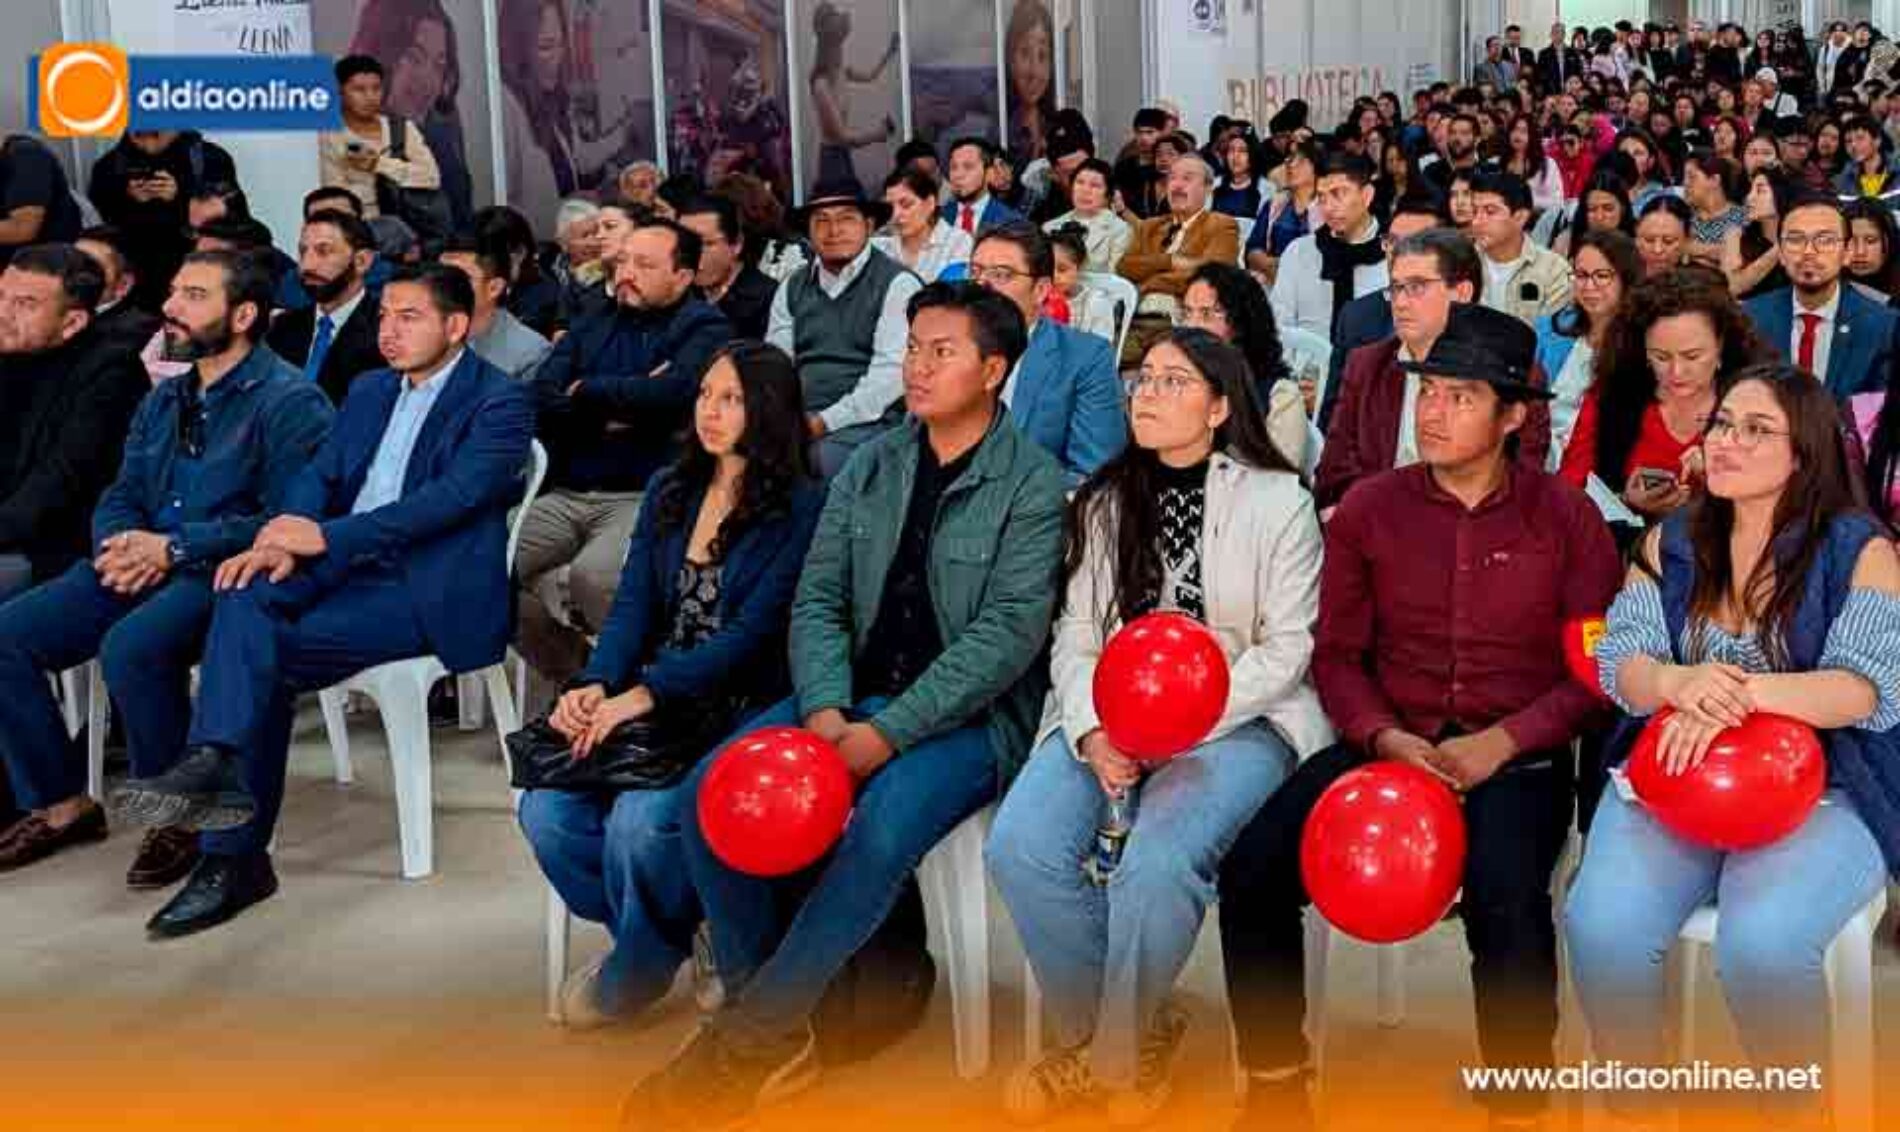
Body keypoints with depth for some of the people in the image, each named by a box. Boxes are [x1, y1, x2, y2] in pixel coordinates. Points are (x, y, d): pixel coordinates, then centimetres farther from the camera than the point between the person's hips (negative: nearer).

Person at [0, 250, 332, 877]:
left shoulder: (291, 401, -6)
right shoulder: (164, 399, 20)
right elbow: (120, 496, 20)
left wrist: (175, 548, -17)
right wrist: (120, 544, -5)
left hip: (223, 570, -8)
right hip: (140, 564, 8)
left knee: (131, 646, -34)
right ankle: (62, 803, 6)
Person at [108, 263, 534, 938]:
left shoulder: (500, 402, -4)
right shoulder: (369, 391, 20)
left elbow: (453, 496, -17)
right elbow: (320, 475, 13)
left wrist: (324, 536, -22)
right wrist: (286, 539, -11)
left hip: (431, 590, -6)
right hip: (346, 566, 7)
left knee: (264, 653, -25)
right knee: (246, 596, -24)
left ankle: (234, 854, -24)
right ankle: (216, 764, -32)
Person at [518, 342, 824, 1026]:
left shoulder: (801, 508, -5)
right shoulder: (669, 492, 15)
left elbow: (751, 631, -13)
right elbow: (633, 605, 8)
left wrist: (642, 694, -21)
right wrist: (595, 685, -12)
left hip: (740, 713, -6)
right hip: (650, 707, 6)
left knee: (641, 820, -28)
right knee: (546, 810, -15)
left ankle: (637, 970, 2)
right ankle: (651, 934, 9)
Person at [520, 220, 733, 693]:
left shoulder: (704, 328, 5)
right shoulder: (591, 326, 22)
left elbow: (672, 392, -16)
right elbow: (543, 403, 8)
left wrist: (586, 392, 0)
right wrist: (621, 407, -6)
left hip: (645, 495, -6)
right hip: (565, 495, 6)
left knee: (592, 575, -33)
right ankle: (570, 676, 3)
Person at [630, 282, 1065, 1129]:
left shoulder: (1031, 481, -6)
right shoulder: (872, 466, 11)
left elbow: (1009, 632, -14)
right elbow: (818, 599, 6)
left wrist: (889, 733, -21)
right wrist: (825, 709, -14)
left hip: (970, 715, -5)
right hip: (851, 699, 5)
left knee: (879, 829, -33)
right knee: (710, 793, -17)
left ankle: (746, 1042, -16)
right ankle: (774, 1026, -5)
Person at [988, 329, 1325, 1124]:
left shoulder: (1277, 501, 0)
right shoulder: (1107, 500, 13)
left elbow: (1287, 646, -5)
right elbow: (1076, 636, 7)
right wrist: (1093, 731, -13)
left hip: (1237, 720, -4)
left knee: (1157, 862, -33)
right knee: (1021, 847, -24)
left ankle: (1118, 1054, -5)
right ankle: (1089, 1030, 1)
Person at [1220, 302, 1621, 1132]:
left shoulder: (1565, 518, 1)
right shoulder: (1368, 510, 6)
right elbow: (1337, 653, 6)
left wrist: (1500, 744, -14)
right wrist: (1385, 737, -13)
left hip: (1516, 756, -2)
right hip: (1389, 741, 3)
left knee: (1506, 898, -33)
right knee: (1253, 867, -20)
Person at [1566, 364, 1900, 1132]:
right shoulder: (1670, 542, 11)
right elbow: (1620, 663, 0)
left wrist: (1738, 695, -29)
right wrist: (1677, 682, -25)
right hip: (1671, 776, 3)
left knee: (1762, 944, -32)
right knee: (1601, 926, -25)